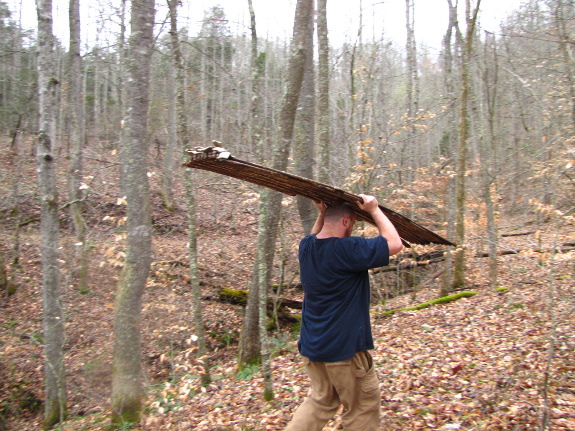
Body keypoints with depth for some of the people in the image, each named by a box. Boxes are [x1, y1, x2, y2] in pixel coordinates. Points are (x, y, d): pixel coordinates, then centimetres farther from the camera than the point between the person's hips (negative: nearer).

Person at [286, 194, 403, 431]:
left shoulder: (306, 246, 0)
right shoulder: (348, 249, -23)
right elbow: (395, 243, -16)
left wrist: (322, 213, 10)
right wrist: (374, 210, -8)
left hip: (312, 344, 8)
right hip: (344, 346, -8)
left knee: (321, 400, 23)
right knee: (362, 408, 11)